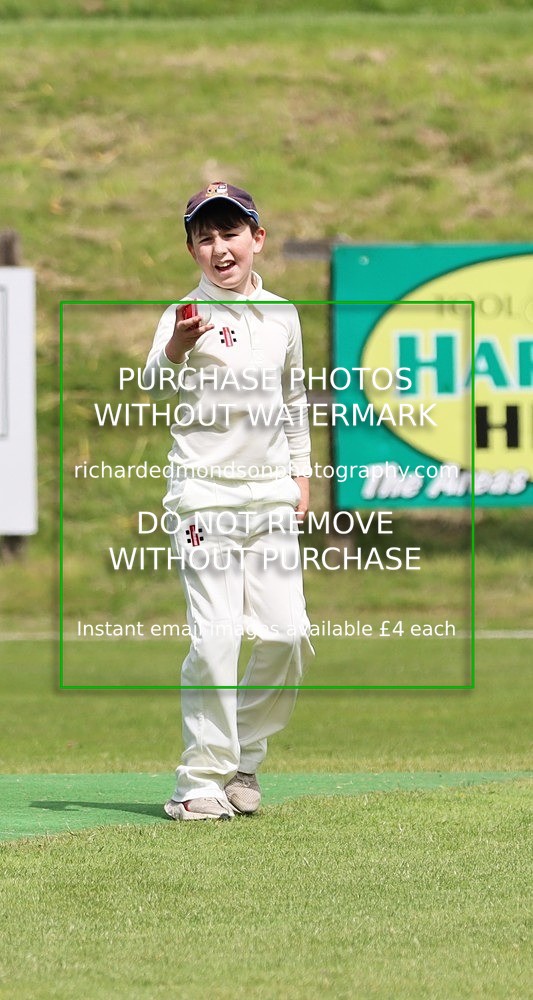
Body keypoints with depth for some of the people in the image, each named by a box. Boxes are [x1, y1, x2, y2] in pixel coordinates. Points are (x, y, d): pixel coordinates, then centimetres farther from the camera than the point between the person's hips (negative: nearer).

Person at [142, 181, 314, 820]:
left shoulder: (282, 314, 9)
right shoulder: (186, 312, -9)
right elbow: (155, 389, -27)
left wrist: (300, 473, 17)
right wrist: (177, 346, -47)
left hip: (270, 492, 5)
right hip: (205, 491, -5)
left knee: (286, 633, 1)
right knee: (216, 636, -11)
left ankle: (244, 759, 19)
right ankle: (203, 779, -4)